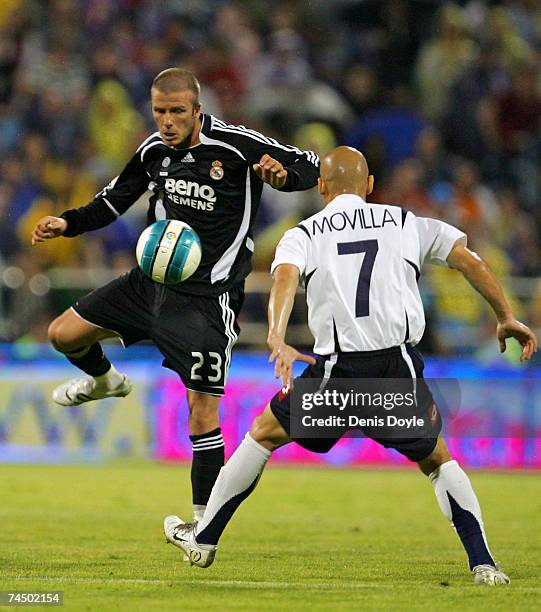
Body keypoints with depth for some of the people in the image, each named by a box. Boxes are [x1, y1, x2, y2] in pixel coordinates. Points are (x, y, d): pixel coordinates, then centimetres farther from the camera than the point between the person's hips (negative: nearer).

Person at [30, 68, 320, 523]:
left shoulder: (237, 145, -15)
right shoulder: (154, 149, 2)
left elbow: (311, 167, -9)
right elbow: (115, 200, 17)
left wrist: (283, 175, -32)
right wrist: (69, 223, 0)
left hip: (207, 295, -6)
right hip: (150, 280, 6)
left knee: (203, 411, -10)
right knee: (63, 333, 8)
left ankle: (205, 520, 2)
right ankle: (105, 380, 42)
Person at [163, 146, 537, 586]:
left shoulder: (303, 234, 11)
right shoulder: (407, 224, 16)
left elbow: (285, 277, -9)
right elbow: (470, 261, 11)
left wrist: (277, 340, -24)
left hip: (337, 369, -1)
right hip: (400, 367, 1)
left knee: (264, 435, 21)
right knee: (438, 461, 21)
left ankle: (203, 540, 26)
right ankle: (483, 564, 6)